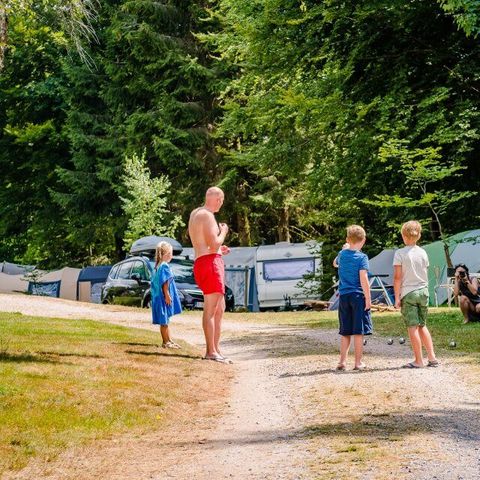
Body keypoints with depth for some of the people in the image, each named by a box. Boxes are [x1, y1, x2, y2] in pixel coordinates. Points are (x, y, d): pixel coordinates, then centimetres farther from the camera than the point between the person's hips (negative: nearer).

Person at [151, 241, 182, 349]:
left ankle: (168, 340, 21)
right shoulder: (165, 266, -15)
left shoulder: (158, 266, 15)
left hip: (159, 296, 10)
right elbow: (165, 283, -20)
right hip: (164, 296, -10)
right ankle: (166, 342, -3)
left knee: (165, 321, 14)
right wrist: (167, 295, -19)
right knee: (164, 321, -5)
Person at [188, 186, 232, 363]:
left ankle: (216, 349, 16)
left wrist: (219, 248, 30)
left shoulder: (195, 213, 19)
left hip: (201, 262, 10)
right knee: (211, 309, -10)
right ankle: (211, 352, -11)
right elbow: (214, 244, -19)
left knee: (219, 308, 15)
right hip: (210, 262, -10)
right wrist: (223, 232, -2)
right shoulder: (207, 216, -12)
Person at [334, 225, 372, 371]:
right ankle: (358, 363, 1)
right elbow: (363, 279, -17)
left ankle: (342, 361, 12)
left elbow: (335, 263, 30)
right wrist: (368, 298, -13)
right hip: (358, 295, -5)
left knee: (345, 332, 12)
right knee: (358, 332, -1)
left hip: (343, 297, 5)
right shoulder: (362, 257, -10)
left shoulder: (342, 254, 6)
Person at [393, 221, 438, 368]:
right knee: (422, 326, 15)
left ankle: (419, 360, 1)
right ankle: (432, 357, 11)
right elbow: (425, 275, 12)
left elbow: (397, 277, -11)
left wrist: (397, 297, -7)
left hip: (408, 293, -5)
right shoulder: (423, 252, 6)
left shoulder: (400, 253, -9)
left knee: (412, 327, -1)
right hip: (423, 291, 5)